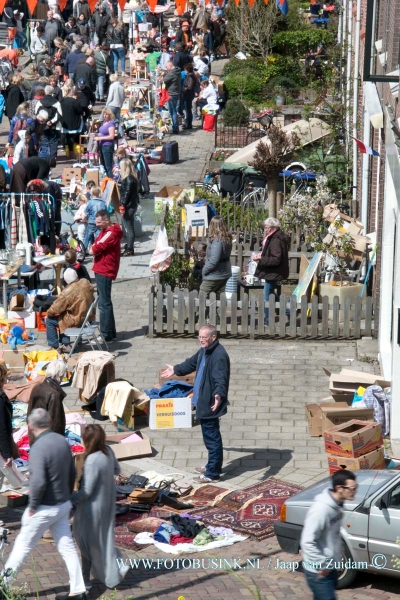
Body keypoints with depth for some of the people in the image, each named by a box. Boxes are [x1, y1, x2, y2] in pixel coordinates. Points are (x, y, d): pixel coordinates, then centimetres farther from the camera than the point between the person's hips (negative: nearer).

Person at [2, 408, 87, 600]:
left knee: (23, 546, 8)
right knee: (67, 546, 13)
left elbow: (38, 482, -29)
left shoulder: (38, 448, -23)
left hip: (45, 508, -7)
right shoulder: (62, 441, 0)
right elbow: (72, 473, 9)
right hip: (63, 505, 7)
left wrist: (33, 505, -15)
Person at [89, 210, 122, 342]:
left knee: (104, 303, -8)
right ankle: (111, 333, 24)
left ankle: (106, 335, -6)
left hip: (104, 271, -11)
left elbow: (93, 250, -21)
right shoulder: (105, 230, 14)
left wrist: (93, 249, -1)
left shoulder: (111, 233, -18)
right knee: (104, 302, 16)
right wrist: (95, 249, -4)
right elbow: (95, 247, 16)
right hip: (101, 270, 11)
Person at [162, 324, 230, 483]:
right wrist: (176, 370, 41)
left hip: (211, 404, -10)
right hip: (203, 401, 10)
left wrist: (219, 394, -51)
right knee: (209, 436, 22)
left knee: (212, 437, -2)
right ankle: (212, 466, 36)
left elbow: (221, 379, -34)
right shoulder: (204, 351, 8)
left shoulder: (219, 355, -24)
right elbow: (192, 362, 28)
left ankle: (213, 474, 6)